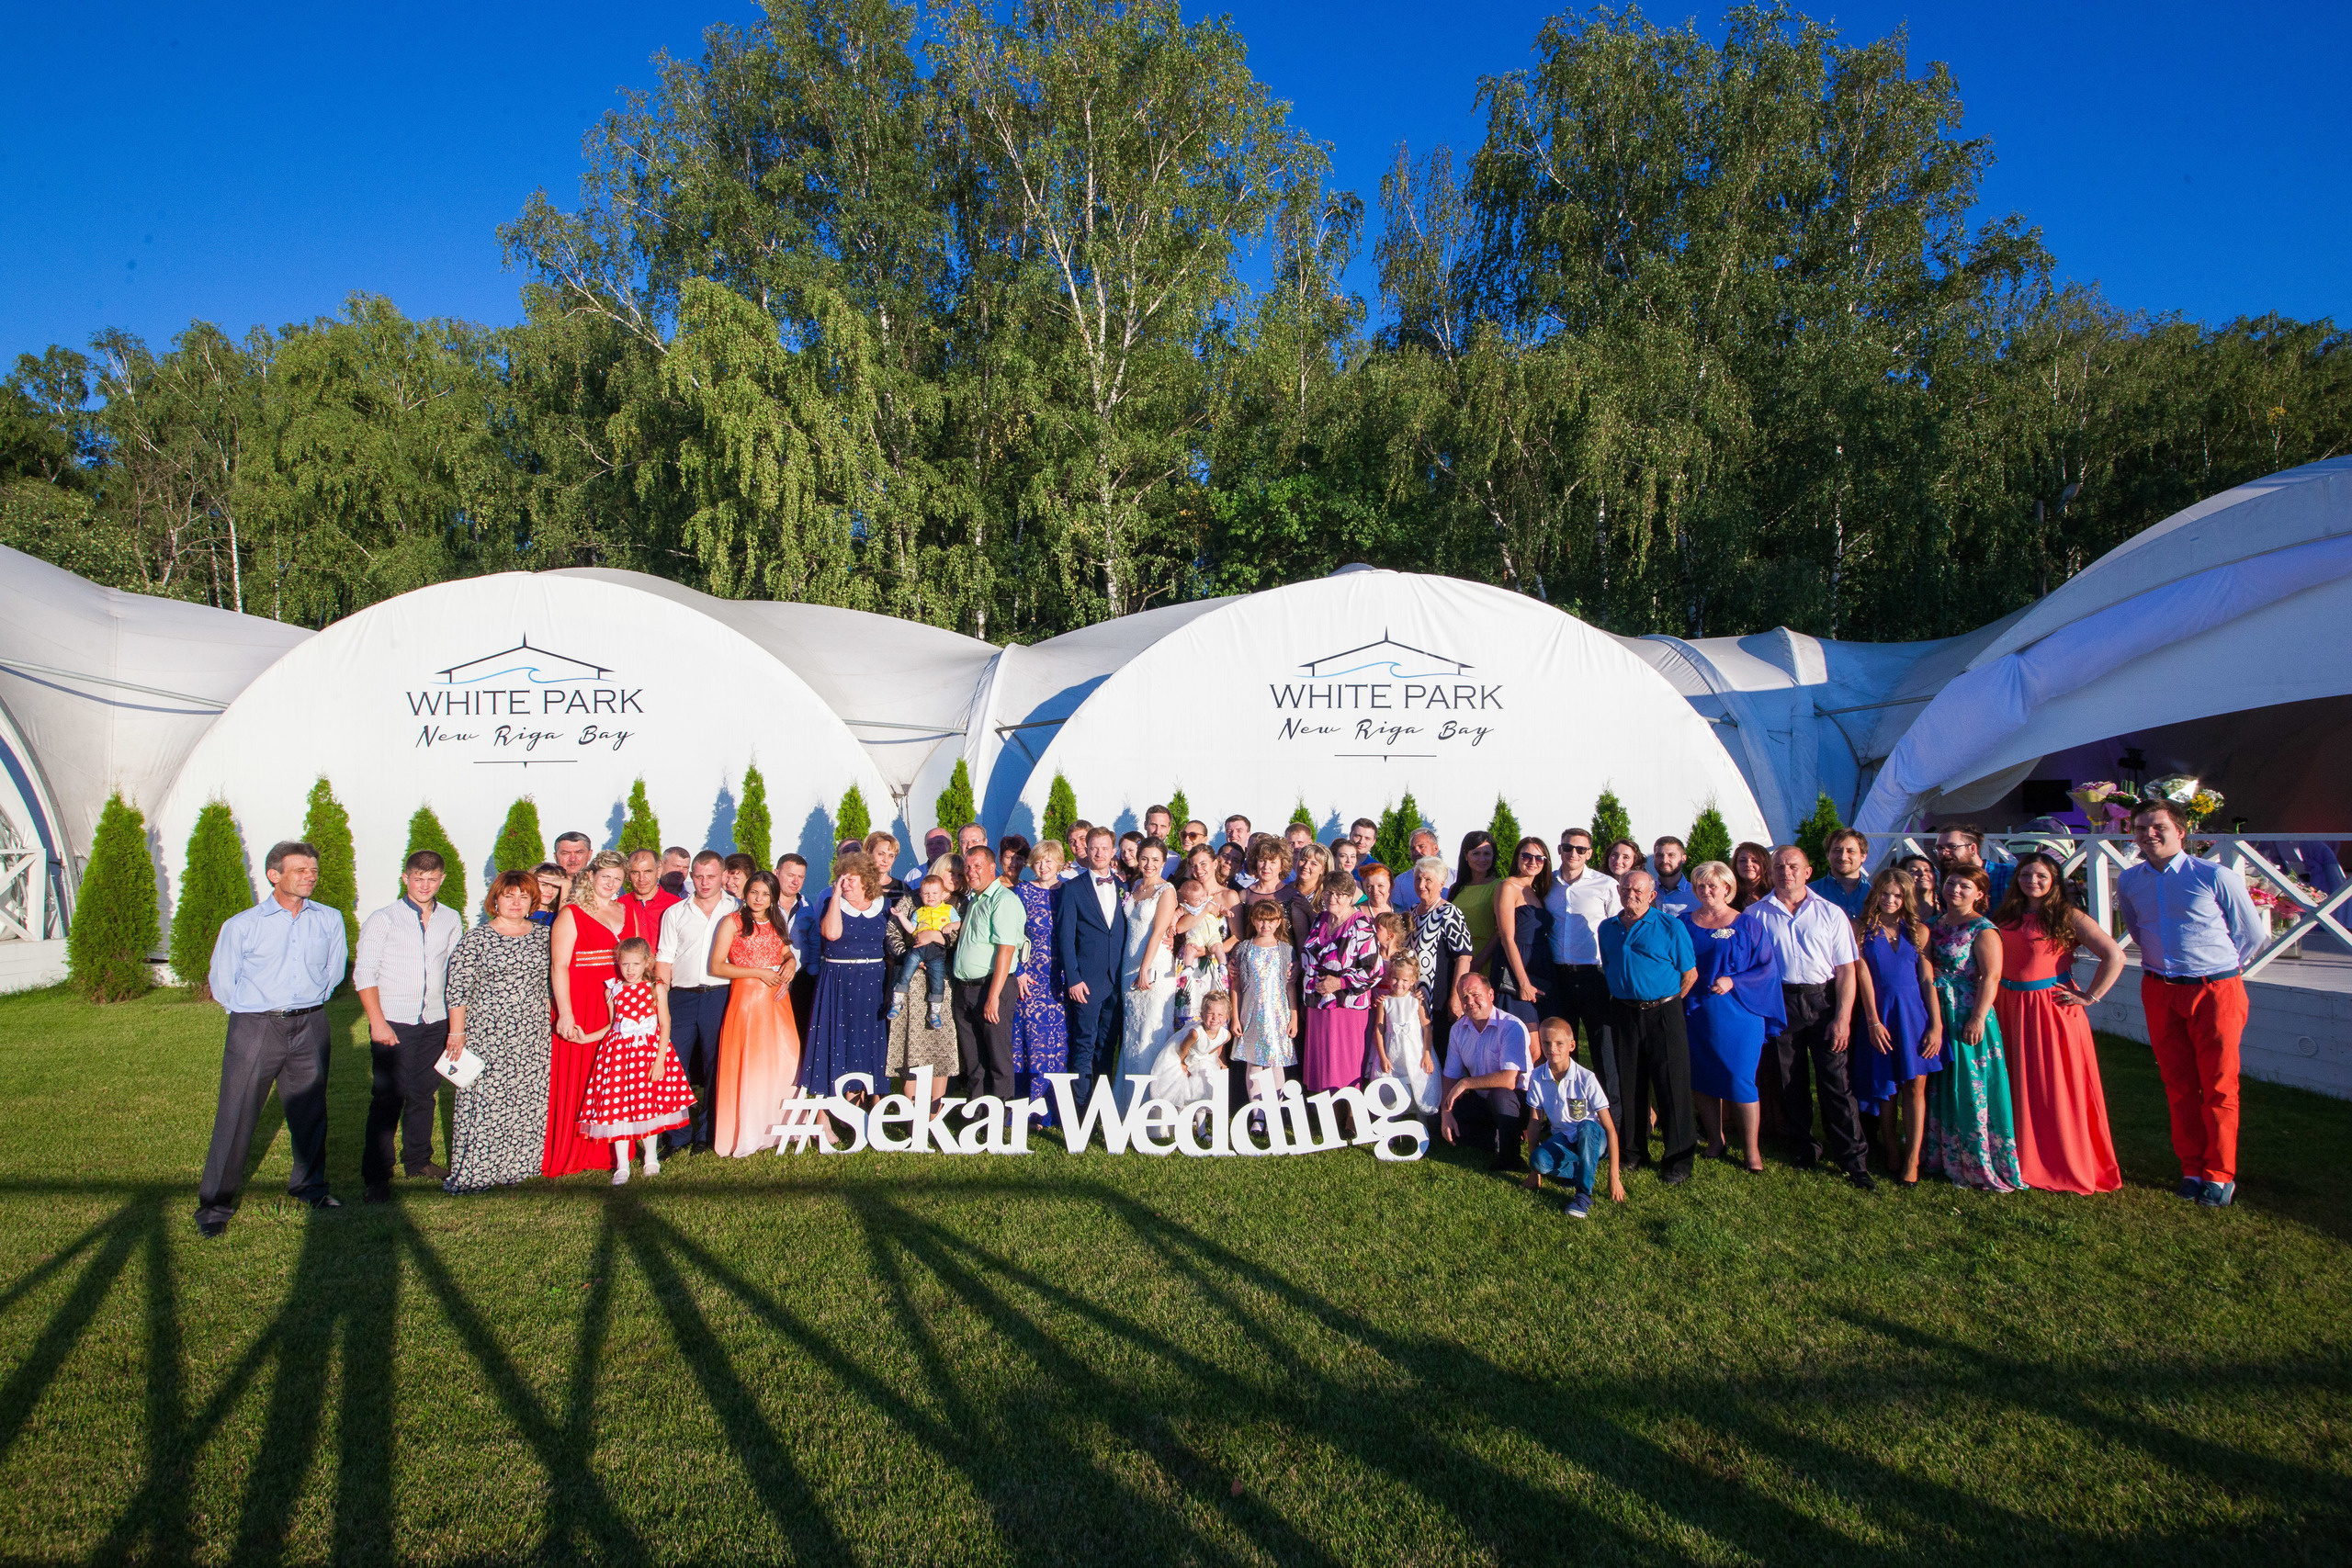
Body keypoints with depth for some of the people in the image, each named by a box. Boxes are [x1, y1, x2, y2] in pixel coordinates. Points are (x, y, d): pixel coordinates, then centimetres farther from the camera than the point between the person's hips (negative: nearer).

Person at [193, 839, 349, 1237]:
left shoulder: (330, 920, 4)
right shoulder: (241, 925, -4)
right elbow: (221, 983, 6)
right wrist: (260, 1011, 10)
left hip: (309, 1027, 3)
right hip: (255, 1026, -3)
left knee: (310, 1111, 12)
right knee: (236, 1115, -1)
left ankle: (309, 1185, 29)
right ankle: (215, 1203, 13)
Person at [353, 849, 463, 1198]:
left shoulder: (451, 921, 9)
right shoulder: (382, 920, -2)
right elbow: (364, 973, -6)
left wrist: (457, 1021, 10)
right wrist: (378, 1022, -14)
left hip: (435, 1022, 4)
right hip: (393, 1023, -4)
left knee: (425, 1094, 12)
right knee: (387, 1098, -3)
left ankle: (418, 1160, 27)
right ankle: (376, 1176, 6)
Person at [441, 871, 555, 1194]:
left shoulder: (543, 935, 9)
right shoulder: (475, 939, -1)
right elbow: (457, 988, -2)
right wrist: (457, 1032, -6)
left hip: (533, 1036, 3)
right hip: (487, 1034, -3)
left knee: (528, 1101, 4)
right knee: (482, 1099, -1)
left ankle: (517, 1165, 16)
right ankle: (473, 1172, 10)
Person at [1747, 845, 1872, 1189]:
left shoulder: (1830, 913, 4)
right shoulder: (1756, 914, 4)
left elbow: (1846, 970, 2)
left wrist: (1842, 1018, -6)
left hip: (1822, 1002, -1)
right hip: (1779, 1003, 1)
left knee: (1836, 1080, -3)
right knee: (1787, 1080, 7)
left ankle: (1852, 1158, 7)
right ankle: (1804, 1146, 24)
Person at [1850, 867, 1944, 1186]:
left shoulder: (1918, 930, 5)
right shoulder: (1861, 928, 0)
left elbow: (1928, 979, 2)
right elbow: (1863, 975, -4)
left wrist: (1936, 1024, -4)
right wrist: (1873, 1021, -9)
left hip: (1915, 1010, 1)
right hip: (1879, 1011, -1)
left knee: (1915, 1086, -3)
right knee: (1886, 1088, 7)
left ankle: (1912, 1160, 0)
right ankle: (1889, 1148, 24)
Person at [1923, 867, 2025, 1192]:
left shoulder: (1983, 930, -9)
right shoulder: (1936, 924, 11)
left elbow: (1991, 976, -14)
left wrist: (1978, 1018, -20)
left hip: (1967, 1017, -7)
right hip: (1937, 1015, 7)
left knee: (1971, 1090, -2)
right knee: (1939, 1088, 13)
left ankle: (1979, 1164, 8)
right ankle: (1945, 1155, 24)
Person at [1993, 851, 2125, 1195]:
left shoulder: (2068, 916, -6)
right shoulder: (2007, 917, 10)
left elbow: (2115, 956, -13)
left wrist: (2089, 998, -12)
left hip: (2052, 1010, -5)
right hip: (2009, 1009, 5)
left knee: (2055, 1088, 0)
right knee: (2017, 1088, 12)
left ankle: (2066, 1167, 13)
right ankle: (2020, 1159, 23)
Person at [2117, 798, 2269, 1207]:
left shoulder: (2216, 877, -9)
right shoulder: (2128, 882, 4)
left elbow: (2255, 935, 3)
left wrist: (2217, 966, 8)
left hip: (2215, 990, -4)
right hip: (2160, 992, 4)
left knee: (2219, 1086, 2)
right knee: (2178, 1085, 9)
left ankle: (2220, 1175, 14)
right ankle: (2192, 1169, 21)